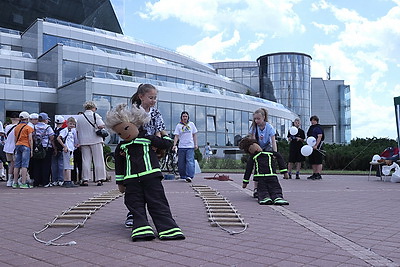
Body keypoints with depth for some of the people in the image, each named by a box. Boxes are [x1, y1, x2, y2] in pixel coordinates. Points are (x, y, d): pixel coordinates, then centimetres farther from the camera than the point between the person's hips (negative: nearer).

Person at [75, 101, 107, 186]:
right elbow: (101, 126, -15)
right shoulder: (95, 115, -4)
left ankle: (85, 180, 5)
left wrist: (79, 141, 17)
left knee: (86, 160, 6)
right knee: (98, 160, 2)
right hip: (96, 140, -4)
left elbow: (77, 131, 11)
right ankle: (99, 179, 2)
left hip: (84, 141, 4)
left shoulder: (79, 117, 10)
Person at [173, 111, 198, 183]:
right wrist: (174, 145, -12)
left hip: (190, 146, -1)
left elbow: (194, 135, 13)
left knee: (190, 161, -13)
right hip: (181, 147, 1)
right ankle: (183, 176, 16)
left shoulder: (191, 124, 10)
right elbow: (176, 136, 0)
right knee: (181, 163, 4)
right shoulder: (178, 125, 5)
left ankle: (189, 176, -20)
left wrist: (196, 144, 6)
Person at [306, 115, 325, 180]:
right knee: (313, 162, 11)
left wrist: (316, 145, -22)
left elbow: (319, 137, -15)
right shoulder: (311, 128, 19)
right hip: (311, 147, 9)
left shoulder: (318, 127, -6)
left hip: (317, 147, -9)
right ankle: (314, 174, 17)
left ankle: (318, 175, -6)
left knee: (318, 162, -6)